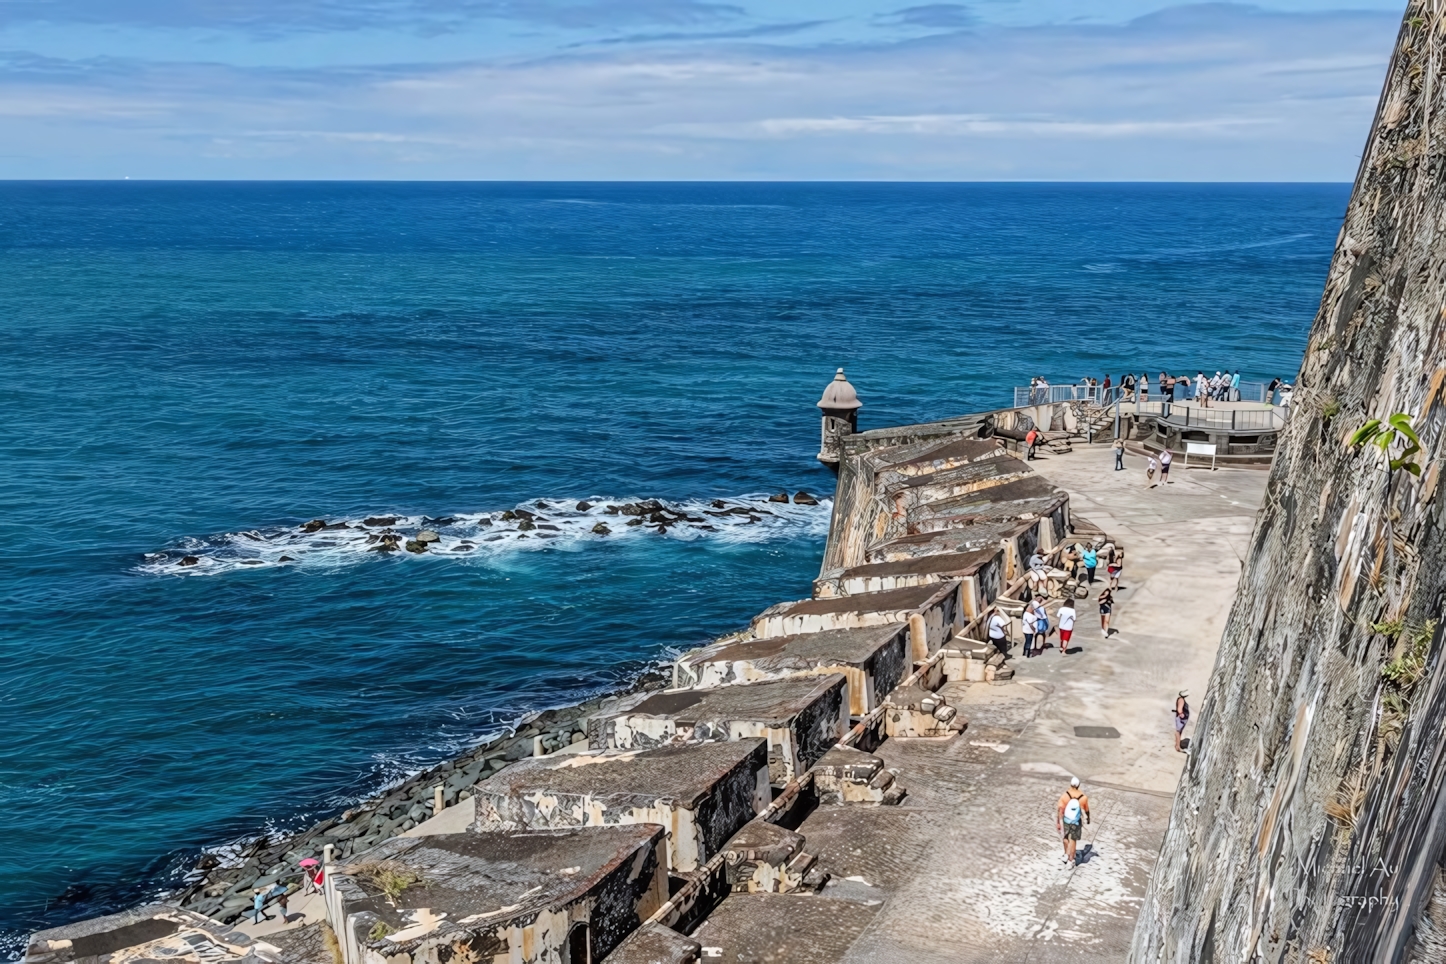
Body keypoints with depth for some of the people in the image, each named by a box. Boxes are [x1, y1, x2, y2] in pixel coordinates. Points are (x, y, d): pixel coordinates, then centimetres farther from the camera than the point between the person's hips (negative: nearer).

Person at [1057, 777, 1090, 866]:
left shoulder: (1065, 795, -18)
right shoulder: (1083, 797, -14)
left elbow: (1060, 810, -17)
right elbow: (1086, 810, 1)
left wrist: (1058, 823, -9)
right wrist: (1088, 819, 21)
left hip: (1065, 821, 0)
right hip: (1076, 822, 0)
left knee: (1065, 837, 26)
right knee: (1073, 840, 13)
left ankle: (1066, 855, 35)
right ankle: (1070, 860, 18)